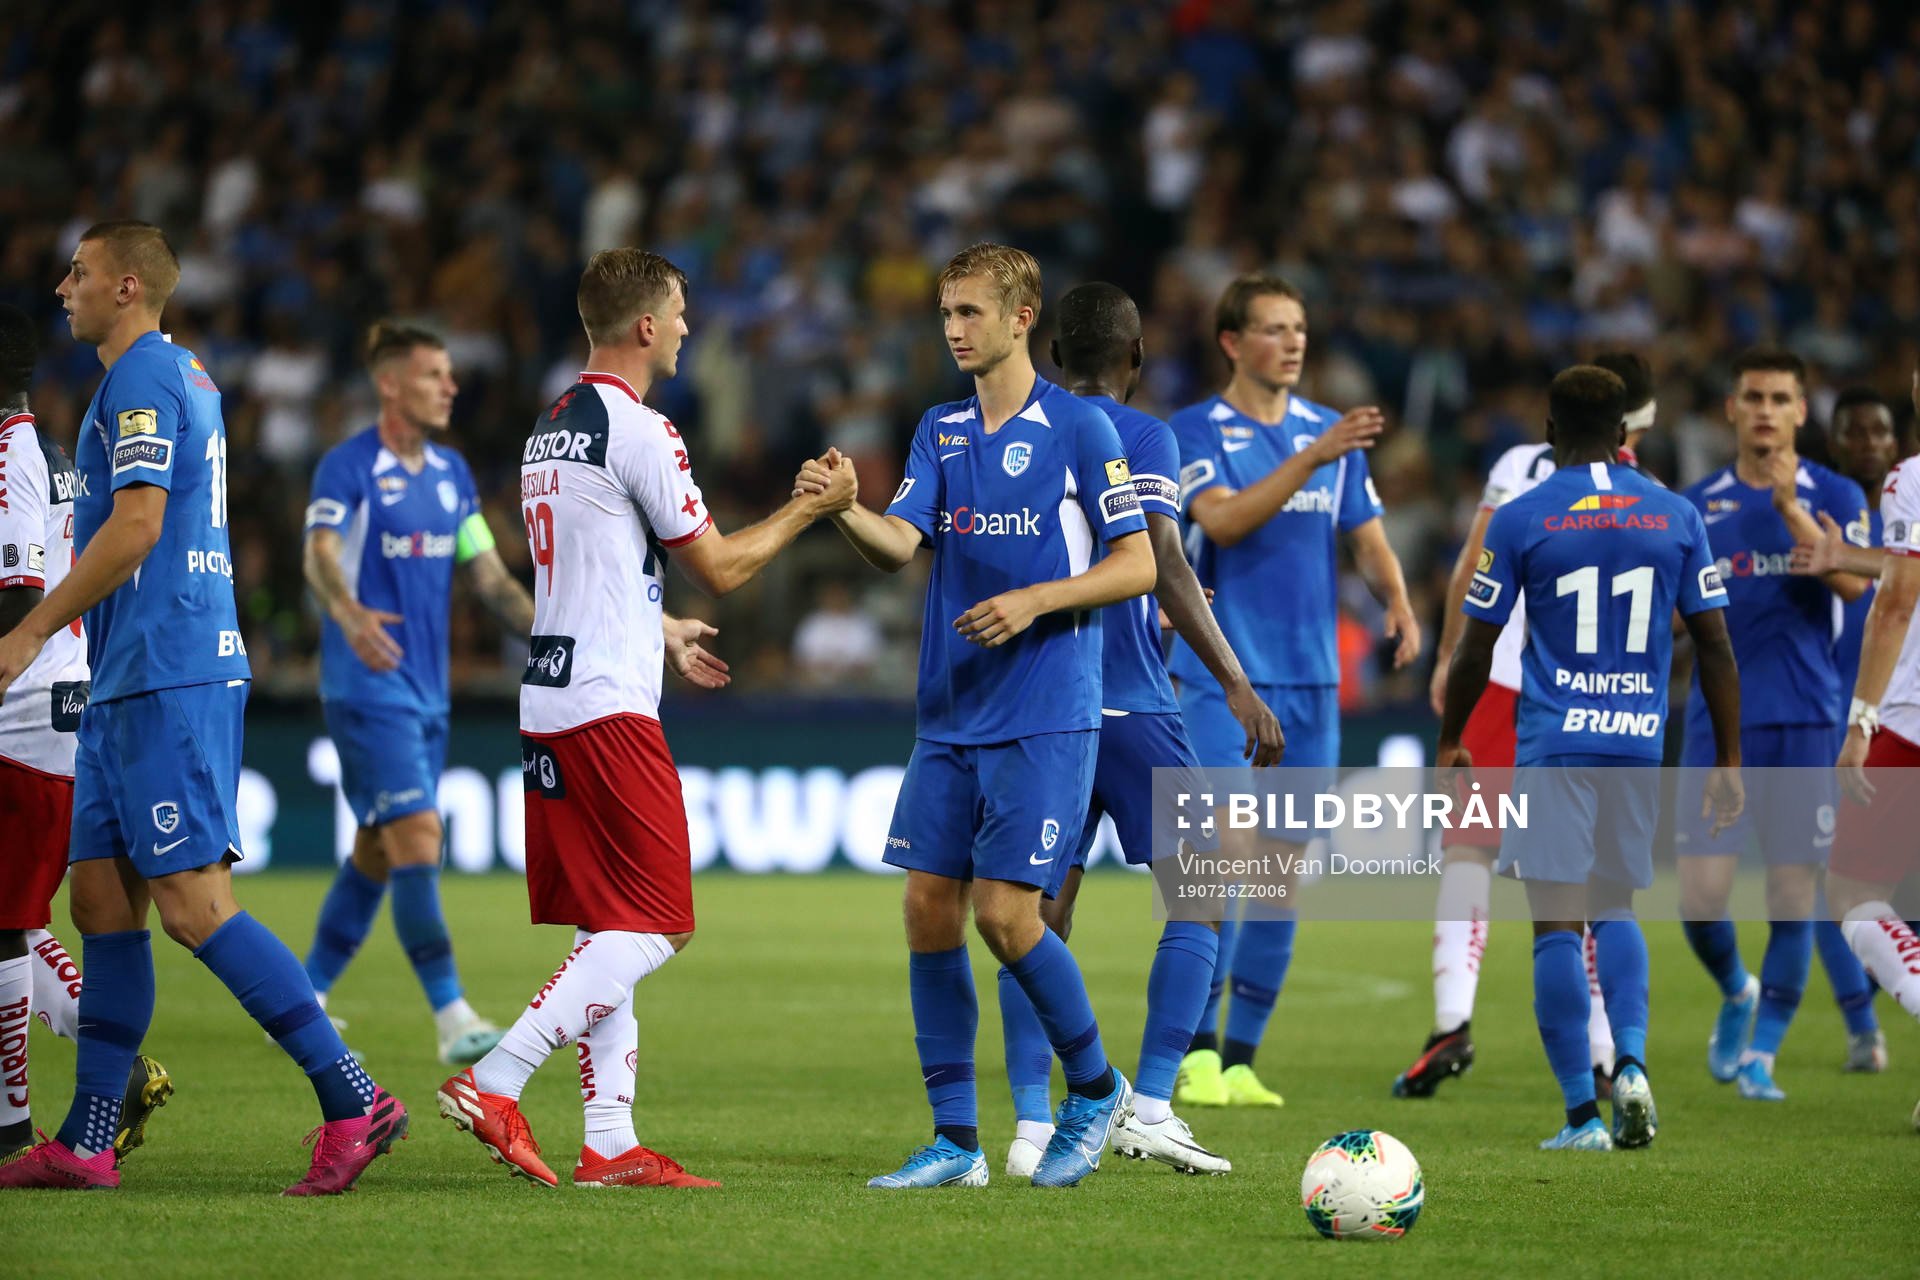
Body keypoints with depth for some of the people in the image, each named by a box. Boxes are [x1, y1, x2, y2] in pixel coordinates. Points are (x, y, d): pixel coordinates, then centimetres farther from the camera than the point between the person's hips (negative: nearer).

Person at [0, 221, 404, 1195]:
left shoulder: (142, 378, -10)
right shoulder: (183, 375, 21)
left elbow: (134, 529, -19)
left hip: (166, 678, -10)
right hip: (132, 680, 10)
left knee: (193, 905, -12)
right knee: (102, 898, 9)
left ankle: (352, 1102, -13)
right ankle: (85, 1143, 10)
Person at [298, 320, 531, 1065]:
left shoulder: (451, 473, 12)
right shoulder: (347, 467, -10)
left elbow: (488, 575, 14)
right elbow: (319, 556, -25)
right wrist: (350, 614, -46)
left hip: (429, 694, 8)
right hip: (368, 689, -8)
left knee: (378, 851, 12)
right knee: (418, 841, -15)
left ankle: (301, 1003, 25)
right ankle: (452, 1019, -16)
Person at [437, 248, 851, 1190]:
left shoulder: (548, 429, 17)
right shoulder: (638, 430, -11)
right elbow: (717, 568, -6)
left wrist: (663, 633, 41)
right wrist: (811, 508, 7)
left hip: (549, 702, 9)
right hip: (609, 706, -9)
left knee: (609, 928, 10)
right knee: (655, 926, -7)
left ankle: (610, 1143, 7)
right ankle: (494, 1083, -16)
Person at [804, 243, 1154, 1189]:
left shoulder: (1079, 429, -4)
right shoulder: (939, 432, 11)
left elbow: (1137, 567, -4)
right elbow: (900, 543, -2)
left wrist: (1033, 601, -16)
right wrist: (841, 511, -22)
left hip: (1045, 718, -6)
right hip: (948, 718, 6)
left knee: (1005, 915, -11)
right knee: (930, 909, 1)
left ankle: (1095, 1090, 12)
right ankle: (955, 1140, 8)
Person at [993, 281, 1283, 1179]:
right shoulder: (1141, 438, -4)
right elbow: (1164, 566, -15)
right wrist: (1236, 685, -17)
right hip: (1129, 703, -5)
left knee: (1041, 918, 6)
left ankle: (1030, 1125, -4)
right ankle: (1149, 1108, -7)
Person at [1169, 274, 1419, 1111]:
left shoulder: (1332, 432, 11)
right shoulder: (1194, 432, -3)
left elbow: (1368, 538, 12)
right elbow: (1223, 519, -20)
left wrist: (1397, 600, -8)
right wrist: (1312, 458, -28)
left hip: (1311, 681, 5)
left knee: (1283, 870, 5)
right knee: (1230, 854, -15)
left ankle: (1241, 1058, 12)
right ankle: (1197, 1051, -9)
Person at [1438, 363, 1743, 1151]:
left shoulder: (1520, 520, -2)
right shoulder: (1676, 517, 6)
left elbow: (1476, 648, 1)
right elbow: (1714, 647, 6)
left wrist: (1450, 742, 14)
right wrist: (1727, 761, 11)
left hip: (1553, 743, -3)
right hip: (1639, 738, 3)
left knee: (1558, 924, -2)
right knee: (1616, 908, 19)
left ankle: (1583, 1114, -6)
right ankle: (1631, 1064, -4)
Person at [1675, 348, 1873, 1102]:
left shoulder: (1834, 497, 3)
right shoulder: (1695, 505, 9)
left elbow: (1853, 583, -14)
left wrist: (1791, 511, -23)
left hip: (1805, 721, -1)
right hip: (1718, 721, 1)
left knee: (1794, 898, -3)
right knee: (1700, 898, -6)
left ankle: (1760, 1056, 10)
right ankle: (1736, 994, 25)